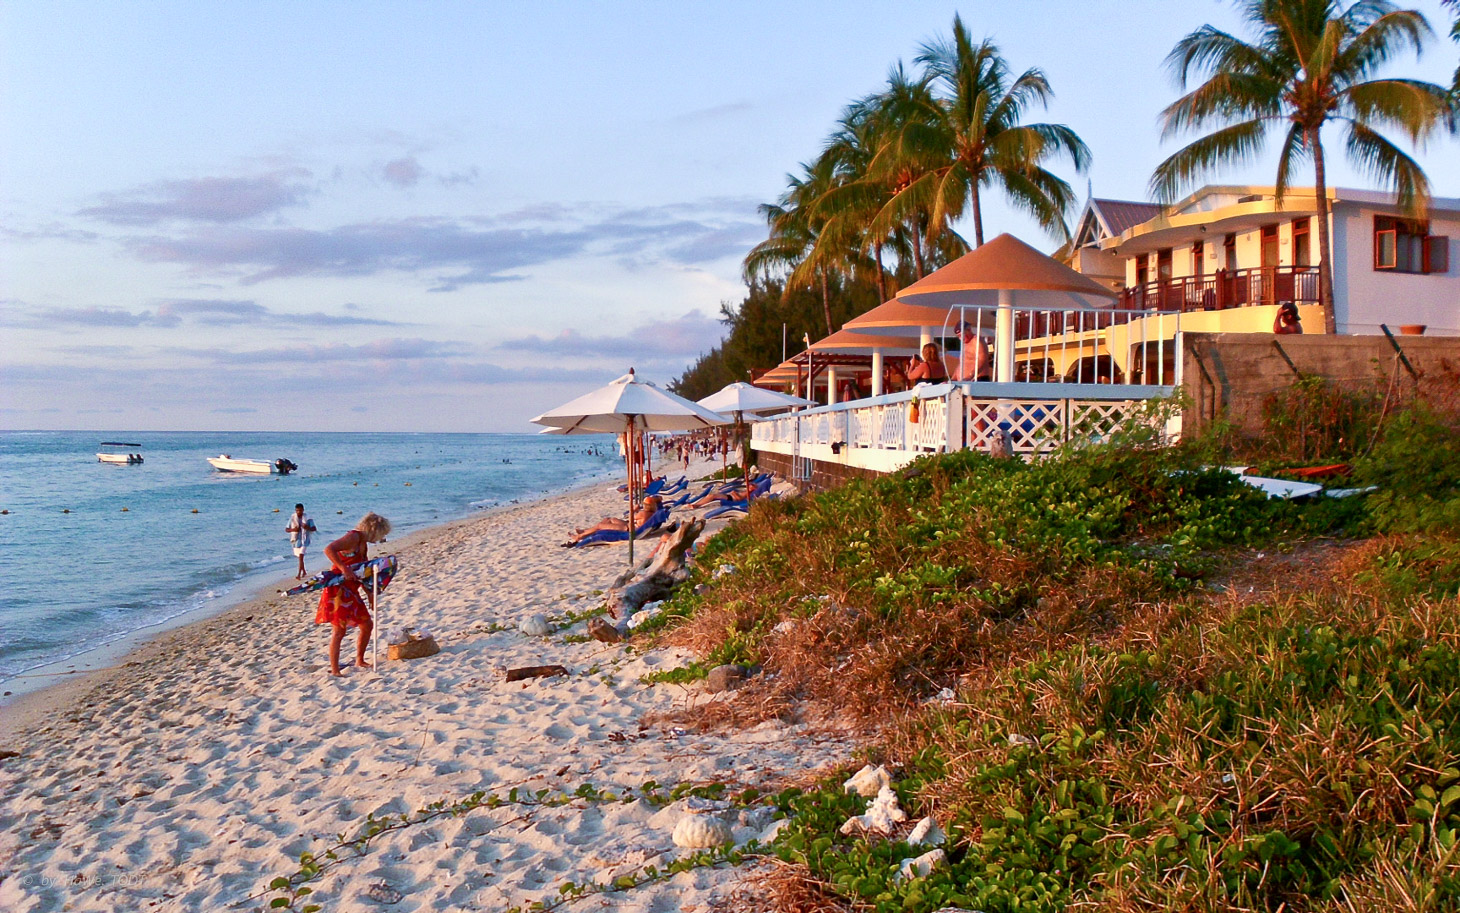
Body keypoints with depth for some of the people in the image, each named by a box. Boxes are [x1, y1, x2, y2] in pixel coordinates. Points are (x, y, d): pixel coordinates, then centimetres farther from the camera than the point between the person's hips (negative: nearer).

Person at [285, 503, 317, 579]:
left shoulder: (308, 518, -7)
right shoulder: (292, 518, 0)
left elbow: (314, 529, -4)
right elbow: (286, 529, 2)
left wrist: (308, 528, -25)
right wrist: (293, 529, -19)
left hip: (304, 540, -4)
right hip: (296, 540, 4)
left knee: (301, 557, -17)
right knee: (300, 557, 17)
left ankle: (299, 575, -18)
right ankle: (303, 572, 37)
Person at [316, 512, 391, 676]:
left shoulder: (364, 545, 16)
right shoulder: (353, 537, -12)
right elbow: (329, 549, -28)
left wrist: (370, 596, 22)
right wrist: (344, 569, -33)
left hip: (351, 591, 10)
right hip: (338, 589, -10)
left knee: (367, 624, 14)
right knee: (339, 630, -9)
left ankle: (359, 661, 29)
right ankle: (334, 670, -4)